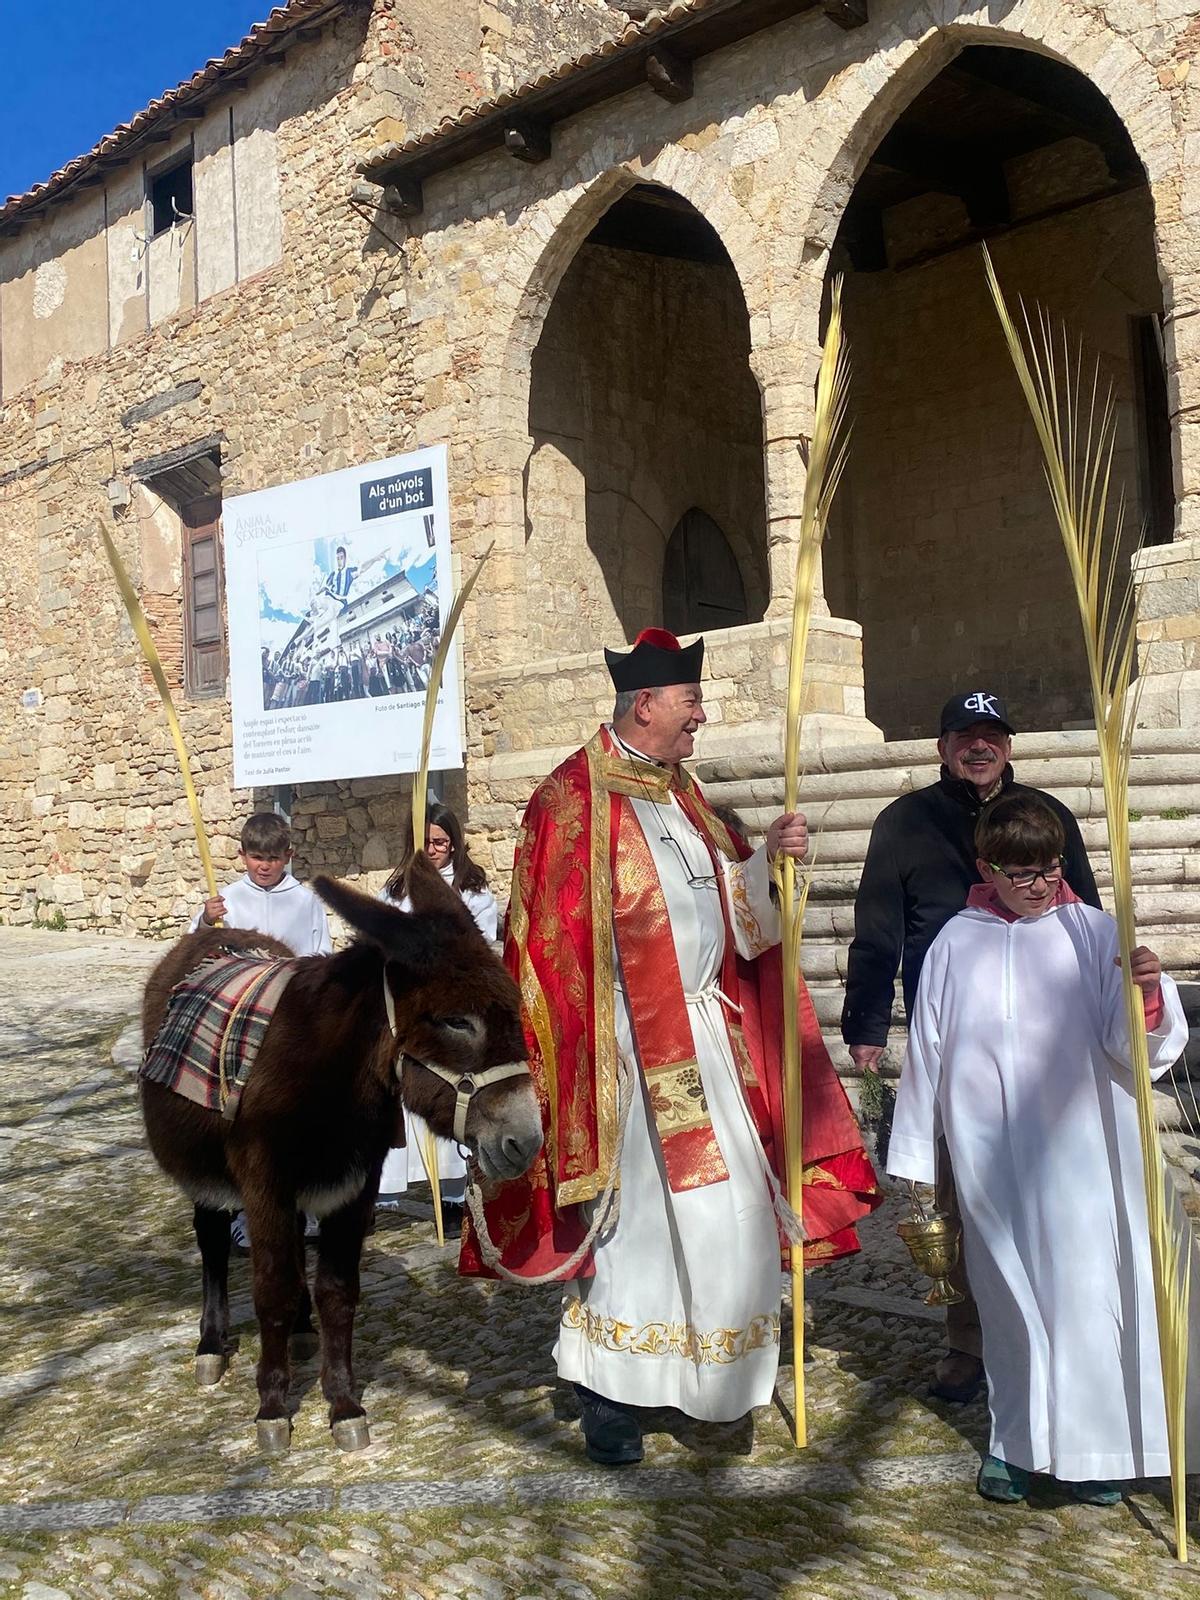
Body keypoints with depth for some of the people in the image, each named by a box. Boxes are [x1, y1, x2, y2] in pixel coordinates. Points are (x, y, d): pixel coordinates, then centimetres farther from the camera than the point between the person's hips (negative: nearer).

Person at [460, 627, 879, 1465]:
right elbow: (558, 934, -15)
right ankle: (608, 1393, 17)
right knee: (631, 1213, 1)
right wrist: (595, 1043, -18)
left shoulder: (680, 792, 13)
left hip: (706, 1037, 8)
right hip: (630, 1046, -8)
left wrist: (765, 855, -1)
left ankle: (712, 1375, 29)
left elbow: (726, 895, 17)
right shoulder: (573, 799, -13)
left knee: (721, 1204, 12)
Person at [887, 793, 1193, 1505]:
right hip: (991, 1159, 2)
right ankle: (1016, 1441, 29)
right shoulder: (956, 945, 3)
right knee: (1010, 1293, 12)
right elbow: (927, 1051, 8)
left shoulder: (1093, 933, -1)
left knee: (1084, 1288, 4)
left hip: (1080, 1153, -1)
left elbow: (1138, 1046, -7)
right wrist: (916, 1158, 10)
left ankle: (1094, 1448, 23)